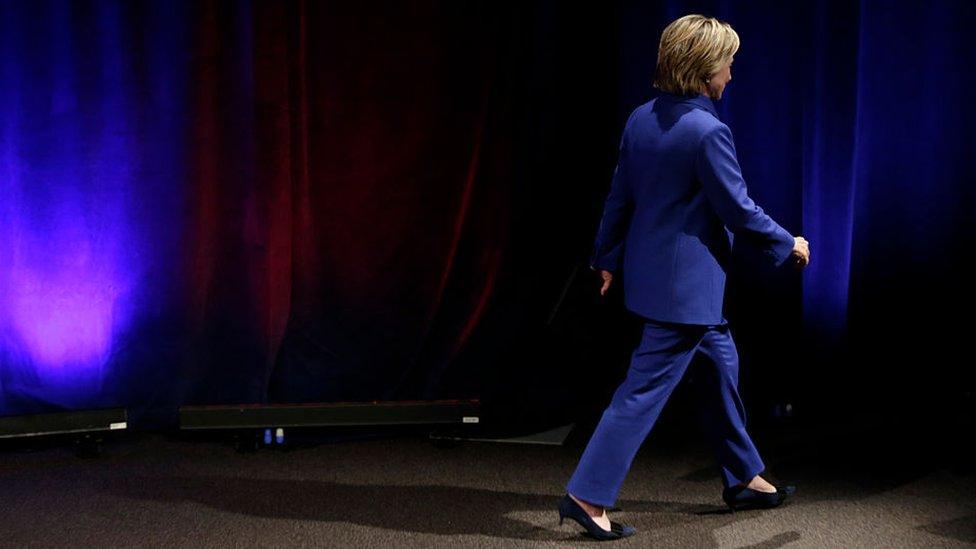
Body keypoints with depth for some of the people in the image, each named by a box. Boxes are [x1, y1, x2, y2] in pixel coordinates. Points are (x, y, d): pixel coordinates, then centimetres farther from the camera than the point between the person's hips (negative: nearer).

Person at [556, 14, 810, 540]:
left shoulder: (641, 119, 3)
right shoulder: (707, 131, -21)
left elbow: (620, 196, 11)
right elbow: (739, 210, -16)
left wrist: (608, 259, 21)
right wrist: (788, 244, 0)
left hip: (651, 272, 9)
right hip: (687, 283, -9)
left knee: (721, 364, 21)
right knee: (645, 388, -4)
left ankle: (744, 478, 34)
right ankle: (587, 495, -1)